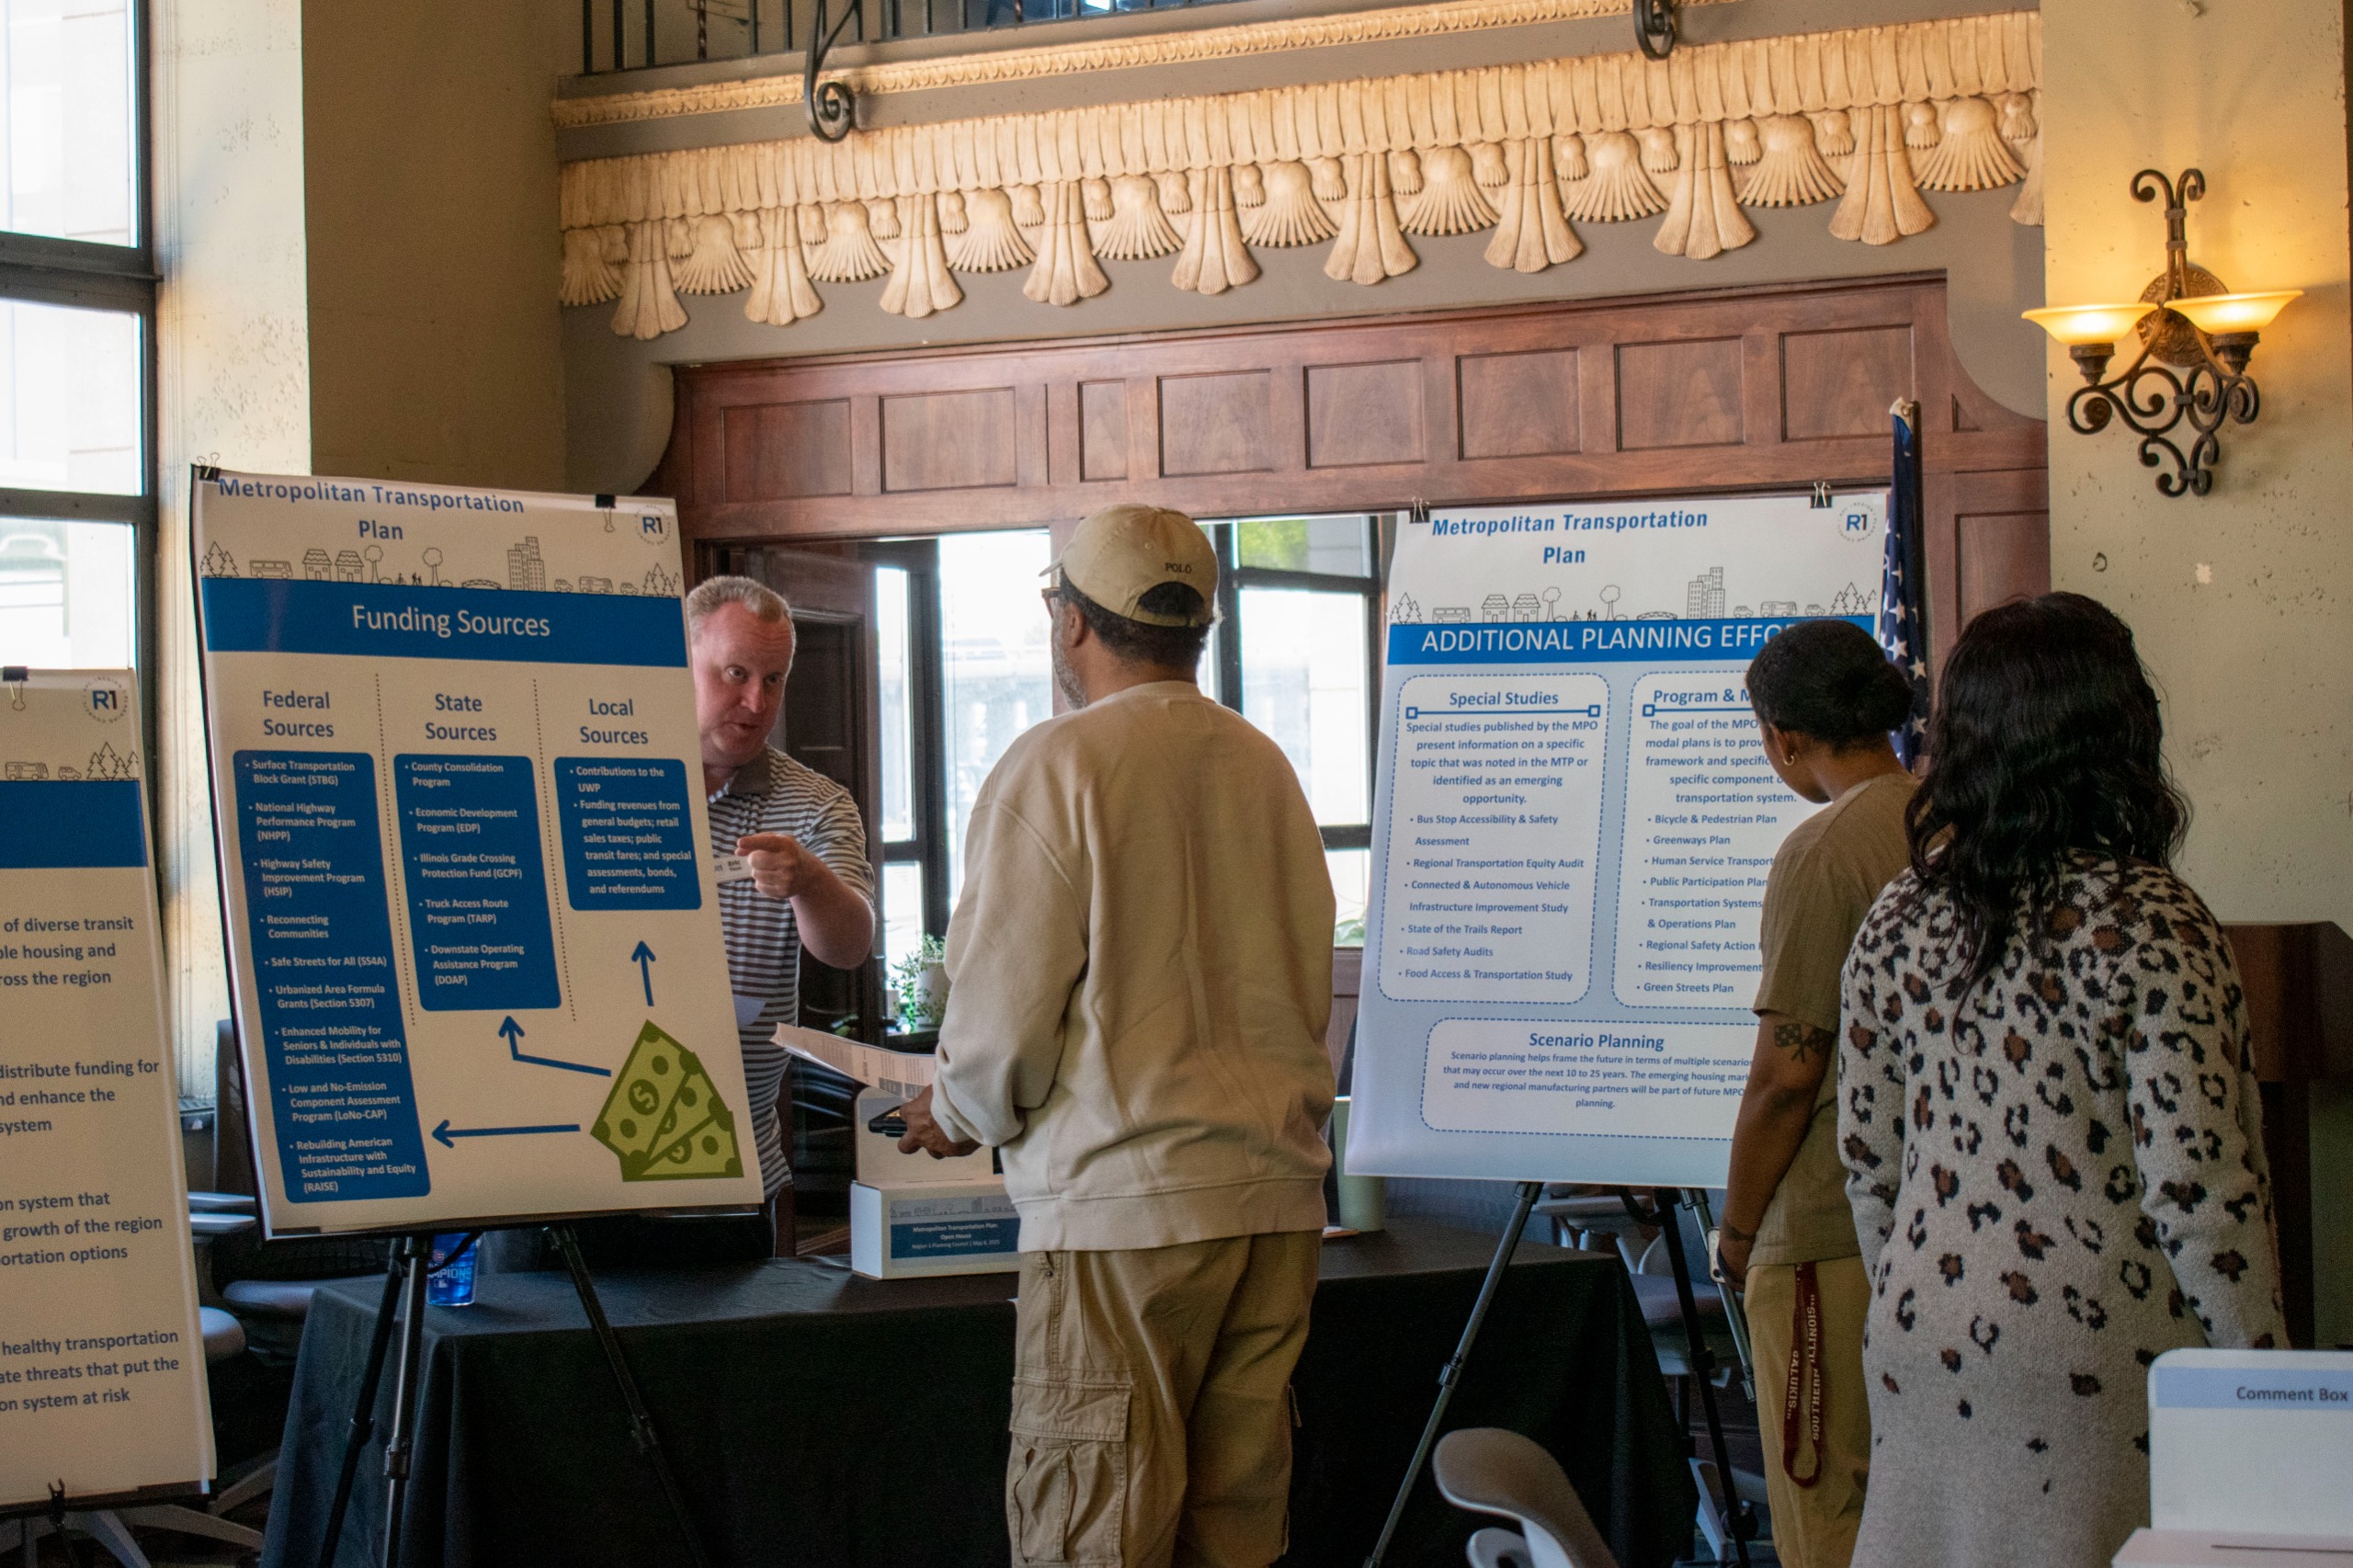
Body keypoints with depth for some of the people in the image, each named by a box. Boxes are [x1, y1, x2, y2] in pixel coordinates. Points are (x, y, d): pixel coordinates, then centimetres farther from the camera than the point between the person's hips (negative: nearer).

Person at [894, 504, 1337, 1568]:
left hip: (1126, 1201, -7)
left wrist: (960, 1113, 11)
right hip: (1278, 1194, 7)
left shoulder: (1058, 766, -7)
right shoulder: (1265, 766, 13)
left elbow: (1004, 1009, -10)